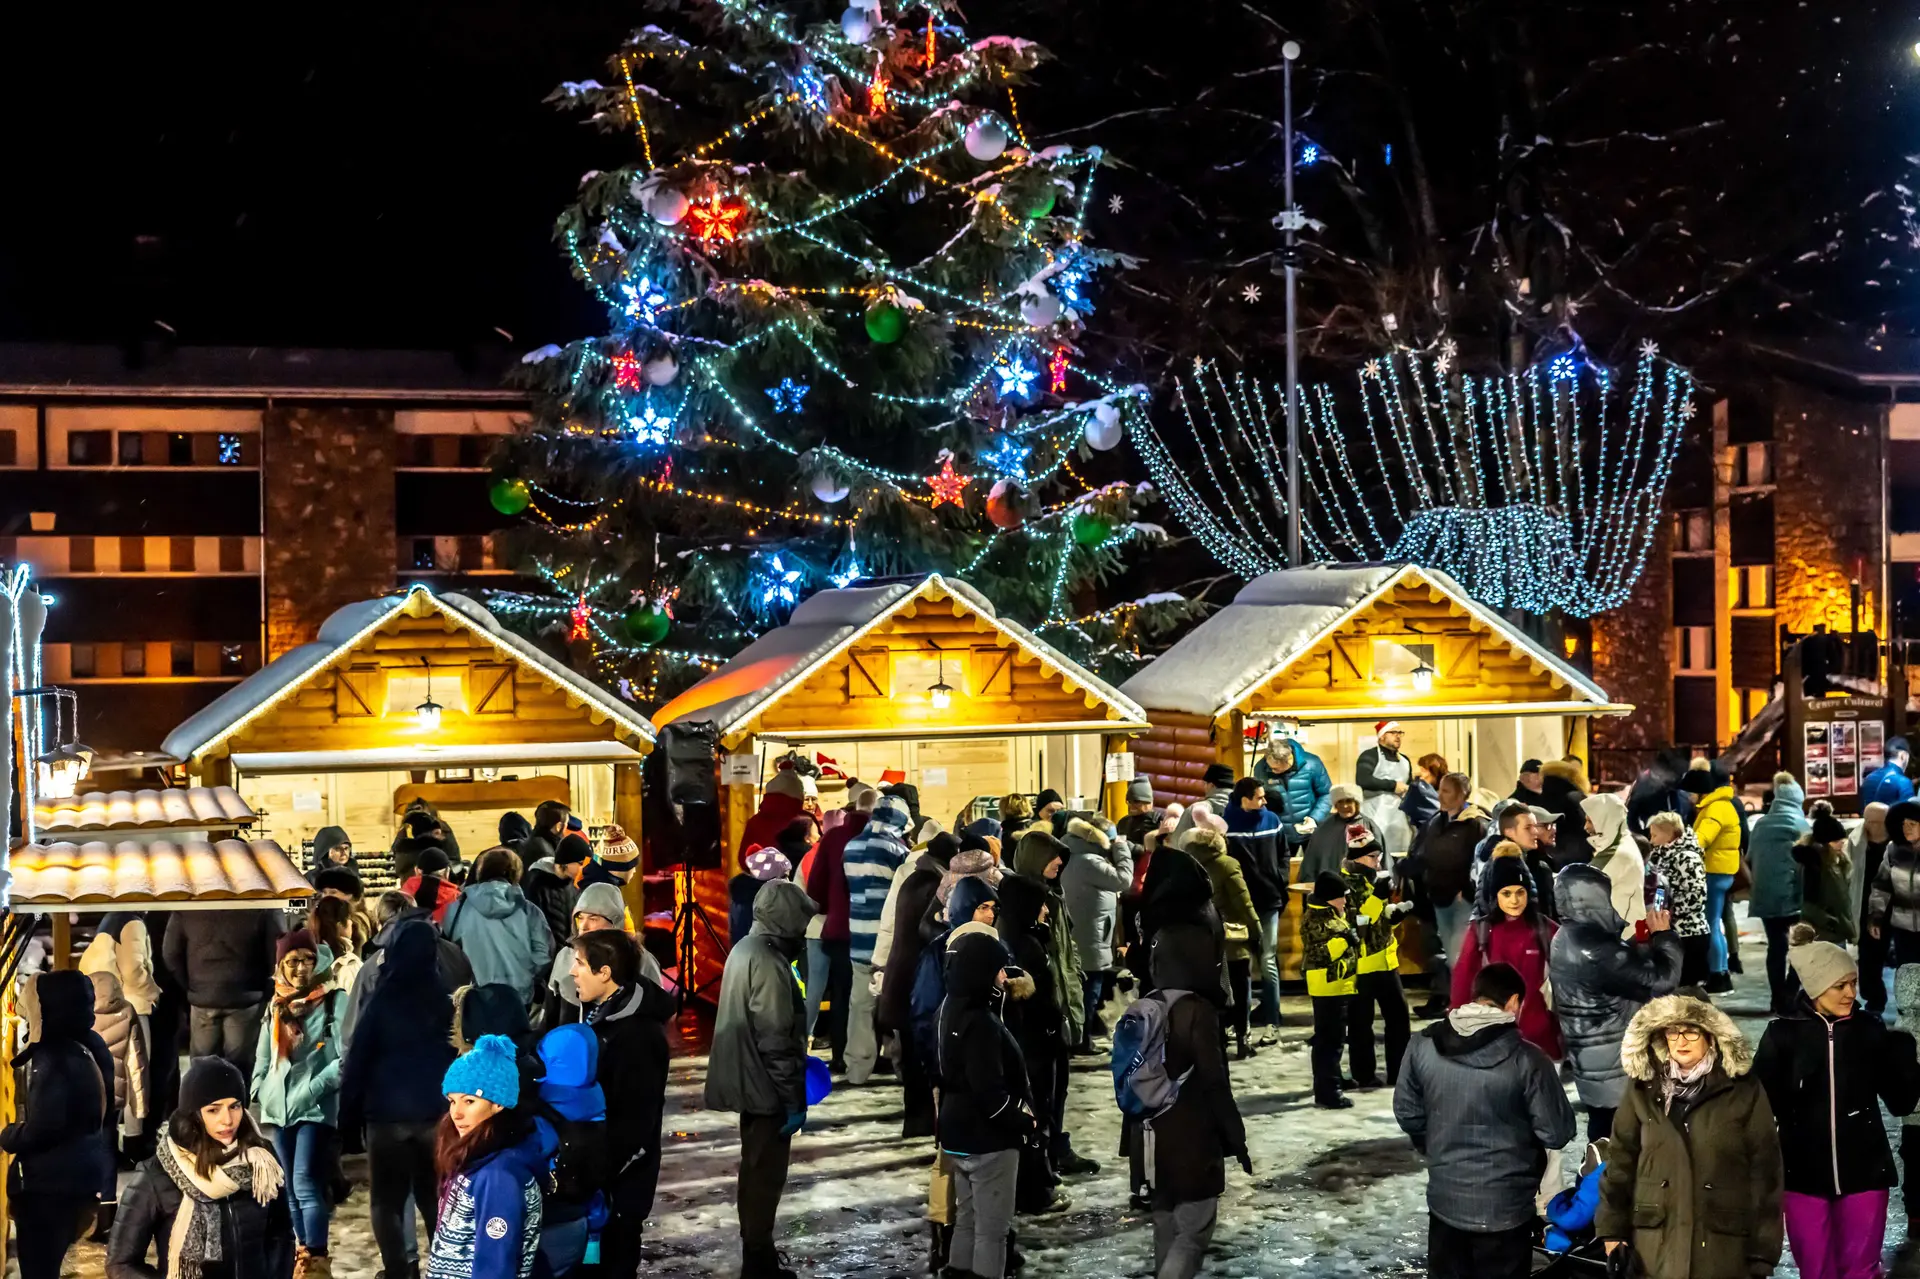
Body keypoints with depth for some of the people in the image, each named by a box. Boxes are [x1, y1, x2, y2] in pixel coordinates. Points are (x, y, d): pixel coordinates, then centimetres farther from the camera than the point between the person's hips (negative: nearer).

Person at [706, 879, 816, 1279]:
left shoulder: (745, 950, 9)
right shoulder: (769, 964, -22)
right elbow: (776, 1041, -24)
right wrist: (794, 1099, -18)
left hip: (747, 1082, 10)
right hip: (766, 1086, -10)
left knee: (755, 1170, 19)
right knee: (766, 1174, -1)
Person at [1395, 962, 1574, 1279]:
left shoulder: (1423, 1045, -7)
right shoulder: (1526, 1059, -19)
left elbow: (1407, 1112, 5)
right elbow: (1557, 1133, -12)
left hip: (1445, 1199, 3)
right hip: (1505, 1206, -3)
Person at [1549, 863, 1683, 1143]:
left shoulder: (1568, 939, 4)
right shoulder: (1595, 951, -28)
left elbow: (1631, 964, 14)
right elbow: (1660, 980, -24)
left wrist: (1651, 937, 4)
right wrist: (1663, 935, -10)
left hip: (1594, 1062, 10)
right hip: (1616, 1068, -10)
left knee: (1604, 1137, 21)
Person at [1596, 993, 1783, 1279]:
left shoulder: (1744, 1092, -1)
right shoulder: (1644, 1091, 6)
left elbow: (1764, 1172, -1)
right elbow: (1621, 1163, 9)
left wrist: (1763, 1250, -4)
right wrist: (1612, 1230, 4)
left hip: (1723, 1248, -2)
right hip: (1655, 1247, 2)